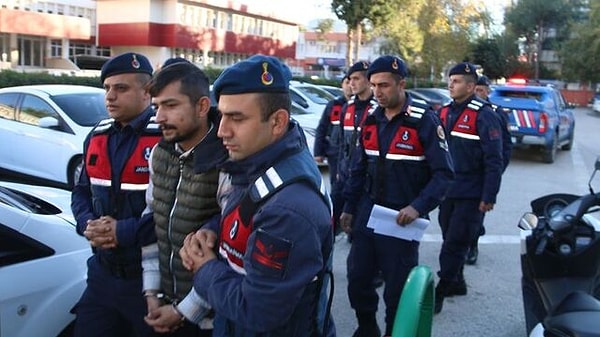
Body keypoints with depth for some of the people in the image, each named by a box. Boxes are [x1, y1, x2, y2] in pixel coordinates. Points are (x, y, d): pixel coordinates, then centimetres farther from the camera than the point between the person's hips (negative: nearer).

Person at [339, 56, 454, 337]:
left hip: (402, 218, -5)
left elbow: (443, 173, -14)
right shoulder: (372, 120, 7)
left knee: (398, 286, 5)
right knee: (357, 277, 11)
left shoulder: (425, 120, -12)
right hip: (368, 213, 6)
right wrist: (349, 207, 12)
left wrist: (418, 207, -24)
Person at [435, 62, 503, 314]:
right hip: (446, 191, 7)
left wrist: (489, 196, -16)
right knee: (450, 240, 16)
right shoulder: (444, 112, 9)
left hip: (470, 195, -7)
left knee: (454, 245, -5)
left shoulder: (483, 115, -12)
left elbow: (494, 161, -14)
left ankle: (440, 292, 3)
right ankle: (457, 283, 32)